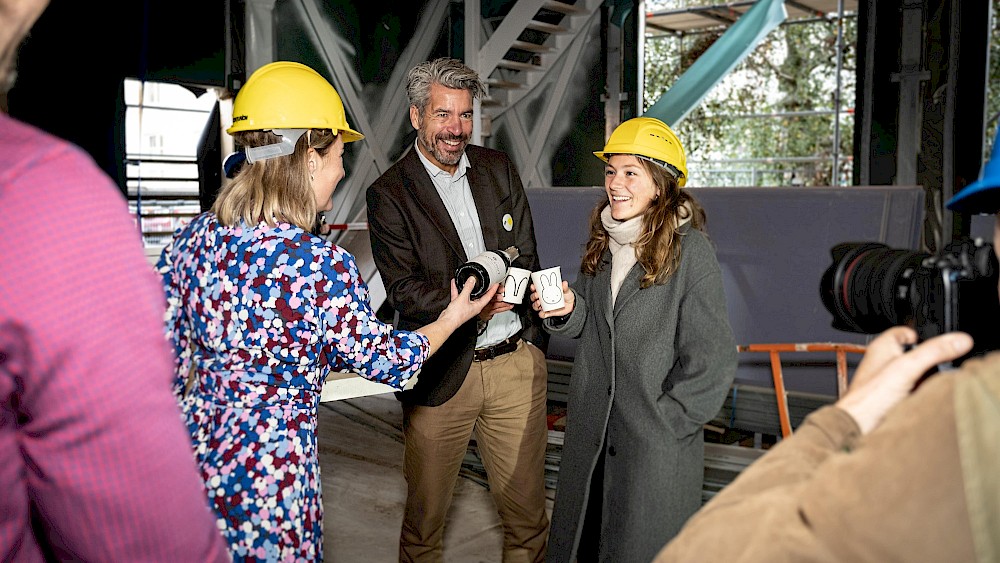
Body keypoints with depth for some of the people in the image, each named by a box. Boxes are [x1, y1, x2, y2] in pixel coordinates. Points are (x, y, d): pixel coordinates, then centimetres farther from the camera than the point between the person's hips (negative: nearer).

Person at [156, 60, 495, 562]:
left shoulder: (191, 240, -4)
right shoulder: (323, 267, -23)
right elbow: (387, 360, -7)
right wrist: (453, 317, 9)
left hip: (190, 455, 7)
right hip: (268, 480, -7)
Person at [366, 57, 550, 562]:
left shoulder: (498, 168, 7)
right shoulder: (389, 193, -5)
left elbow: (526, 256, 9)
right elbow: (404, 291, -12)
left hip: (517, 361, 3)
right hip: (442, 374, -3)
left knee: (526, 508, 14)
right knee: (424, 513, 13)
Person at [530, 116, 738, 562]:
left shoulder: (690, 251, -15)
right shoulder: (601, 243, 5)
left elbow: (713, 359, -13)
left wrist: (667, 419, -11)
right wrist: (567, 309, -6)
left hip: (657, 445, -6)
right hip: (591, 433, 6)